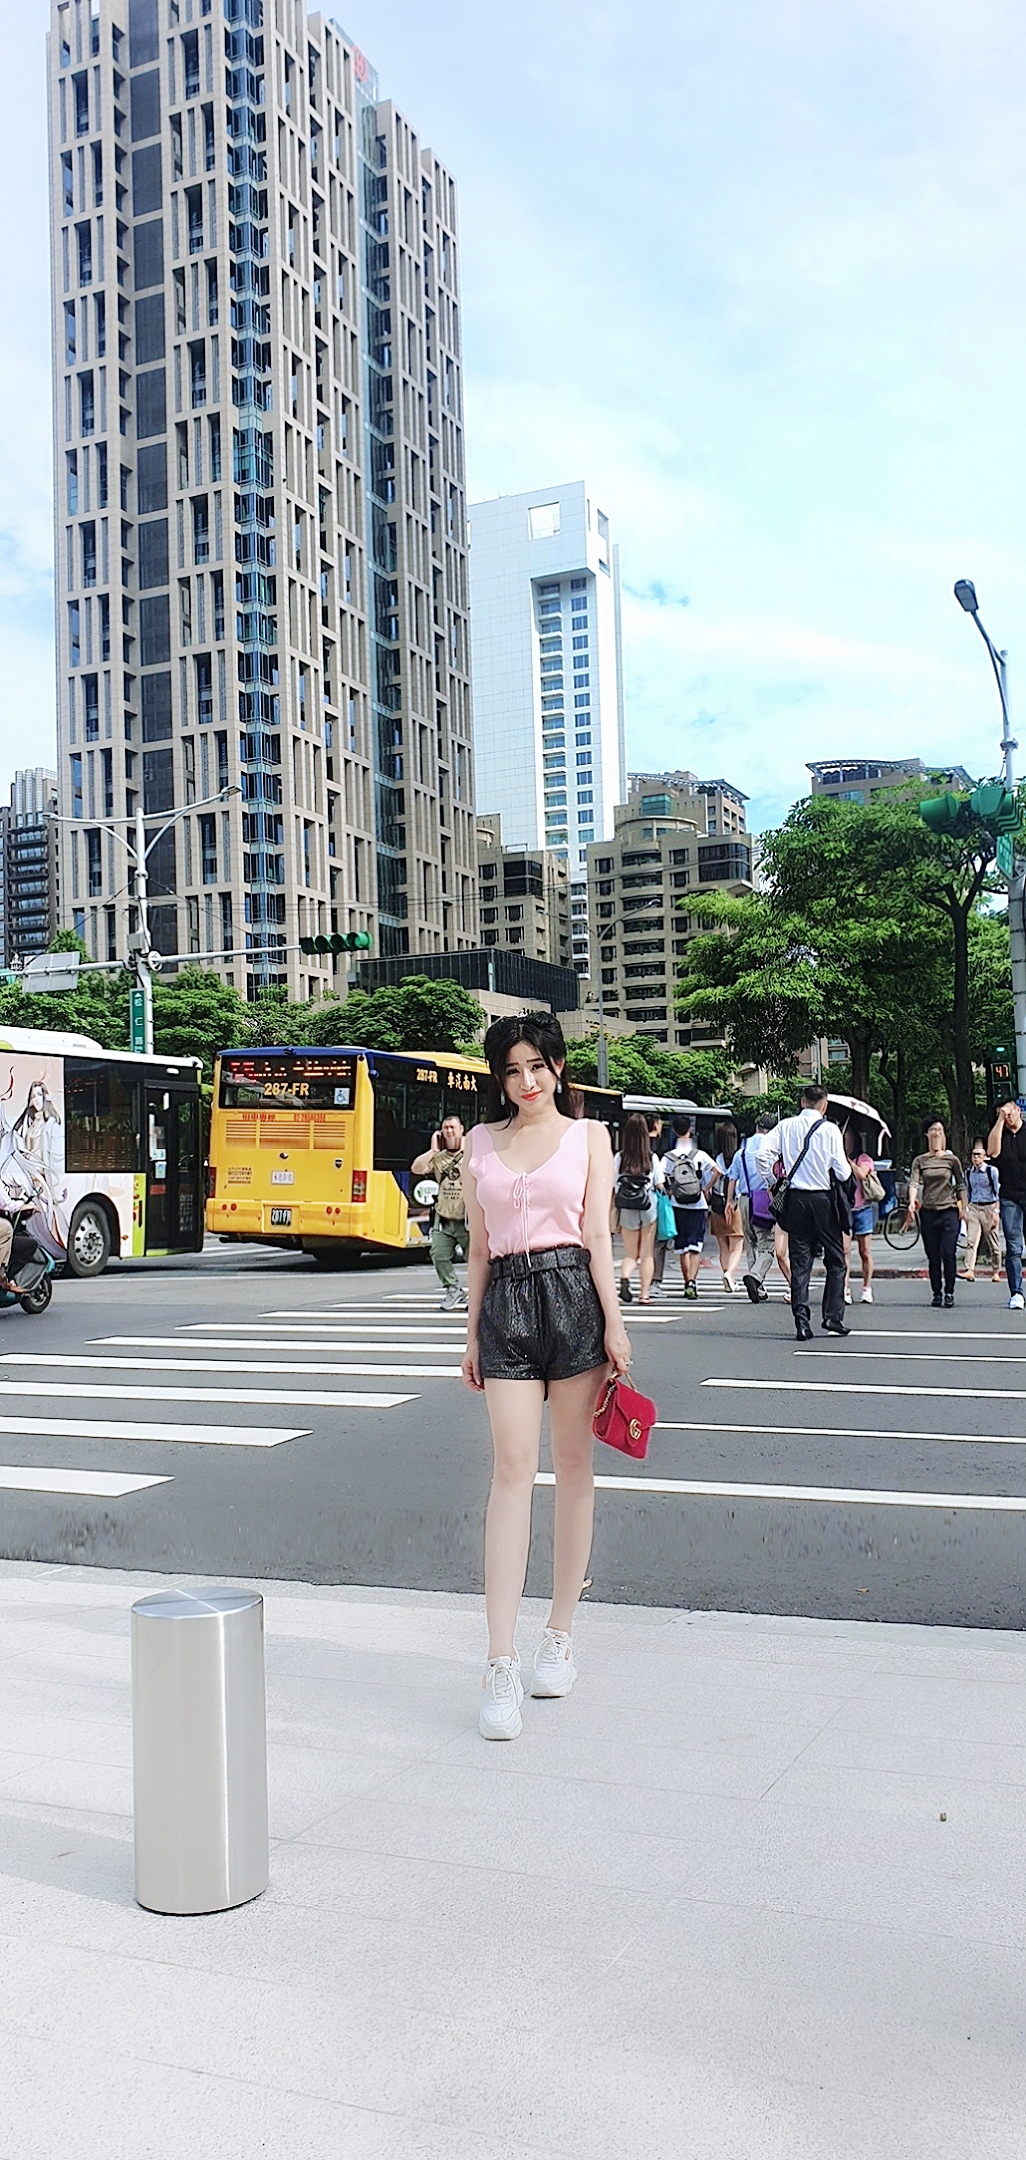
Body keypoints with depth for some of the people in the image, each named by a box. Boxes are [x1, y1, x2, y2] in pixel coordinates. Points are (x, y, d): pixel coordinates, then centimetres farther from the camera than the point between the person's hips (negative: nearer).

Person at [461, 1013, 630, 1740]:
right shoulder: (480, 1143, 13)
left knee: (574, 1467, 5)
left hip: (573, 1295, -1)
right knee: (513, 1469, -8)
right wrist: (473, 1333, 13)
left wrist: (614, 1324, -6)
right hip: (507, 1303, 1)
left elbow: (598, 1233, 1)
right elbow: (478, 1246, 15)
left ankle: (560, 1637, 19)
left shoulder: (588, 1136, 7)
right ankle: (502, 1665, -10)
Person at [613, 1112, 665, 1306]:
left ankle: (624, 1278, -17)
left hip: (627, 1210, 0)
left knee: (630, 1253, 12)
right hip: (649, 1207, 0)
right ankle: (644, 1294, 8)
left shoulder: (619, 1158, -4)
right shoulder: (652, 1158, -5)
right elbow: (660, 1186, -3)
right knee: (647, 1254, 10)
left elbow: (613, 1189, -3)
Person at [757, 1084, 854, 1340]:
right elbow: (842, 1173, -7)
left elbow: (762, 1154, -8)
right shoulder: (829, 1129, -6)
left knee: (800, 1262, 6)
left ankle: (802, 1320, -2)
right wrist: (848, 1168, 15)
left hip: (795, 1199, 2)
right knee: (835, 1261, 11)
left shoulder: (785, 1126, 1)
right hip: (823, 1199, -2)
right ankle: (832, 1318, 7)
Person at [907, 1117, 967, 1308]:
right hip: (928, 1212, 2)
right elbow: (913, 1182, -6)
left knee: (948, 1254, -9)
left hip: (949, 1211, -1)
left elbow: (961, 1185, 10)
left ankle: (949, 1292, -1)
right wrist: (912, 1202, -23)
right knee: (933, 1256, 4)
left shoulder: (952, 1160, 5)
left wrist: (963, 1208, 6)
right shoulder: (920, 1161, 6)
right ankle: (936, 1293, 10)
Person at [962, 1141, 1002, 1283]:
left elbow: (997, 1192, -5)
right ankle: (970, 1271, -16)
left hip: (988, 1207, -4)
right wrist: (966, 1211, 15)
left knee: (993, 1242, 4)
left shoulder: (992, 1171, -6)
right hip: (973, 1208, 4)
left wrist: (995, 1211, -10)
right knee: (971, 1240, -9)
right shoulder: (968, 1172, 9)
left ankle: (996, 1272, 14)